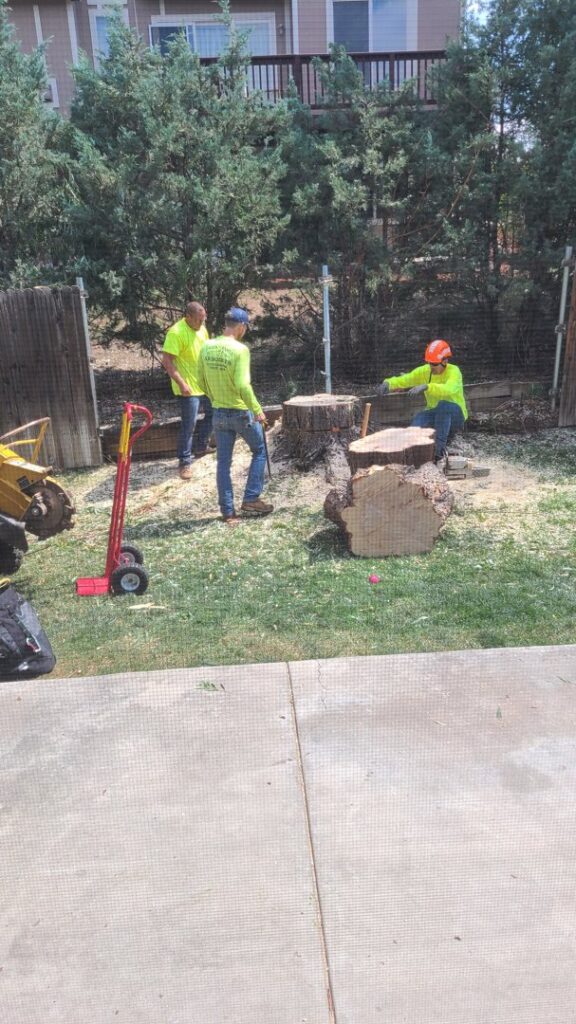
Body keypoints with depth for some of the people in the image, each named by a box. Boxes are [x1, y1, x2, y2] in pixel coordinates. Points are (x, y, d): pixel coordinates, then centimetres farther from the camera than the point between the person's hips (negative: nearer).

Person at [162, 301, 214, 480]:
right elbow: (167, 361, -23)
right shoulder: (176, 333, -20)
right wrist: (181, 383, -27)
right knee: (188, 425, -4)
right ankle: (185, 462, 8)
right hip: (189, 387, -8)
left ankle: (201, 447, 37)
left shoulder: (201, 329, 5)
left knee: (213, 414, 19)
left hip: (205, 384, 8)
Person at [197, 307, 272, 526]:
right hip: (241, 412, -5)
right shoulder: (240, 349, -17)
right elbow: (242, 385, -25)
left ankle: (228, 511, 14)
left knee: (223, 462, 10)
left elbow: (202, 382, 9)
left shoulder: (207, 347, 1)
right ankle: (251, 499, 12)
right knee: (259, 451, 16)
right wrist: (257, 409, -16)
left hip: (219, 413, 5)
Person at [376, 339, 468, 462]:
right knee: (418, 419, -30)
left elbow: (449, 389, -39)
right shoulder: (424, 371, -3)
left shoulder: (453, 371, -18)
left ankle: (440, 450, -33)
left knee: (443, 406, -38)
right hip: (434, 414, 3)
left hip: (455, 415, -3)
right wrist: (388, 383, -35)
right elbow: (404, 379, -14)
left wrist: (426, 386, -53)